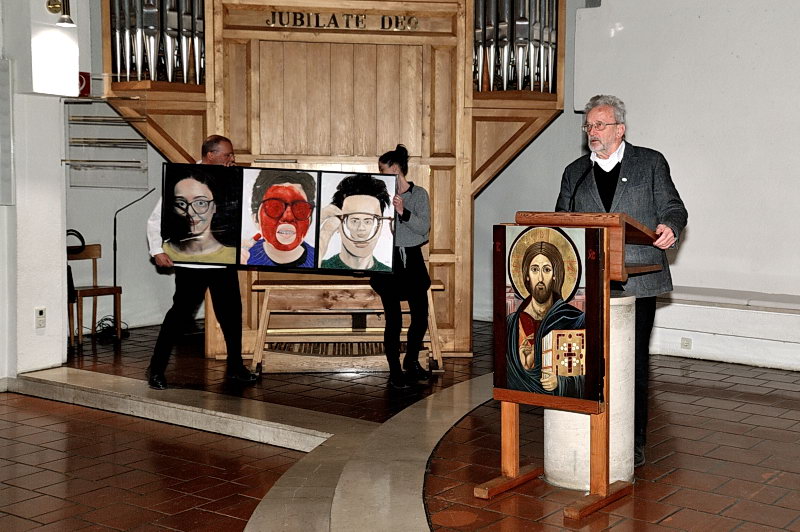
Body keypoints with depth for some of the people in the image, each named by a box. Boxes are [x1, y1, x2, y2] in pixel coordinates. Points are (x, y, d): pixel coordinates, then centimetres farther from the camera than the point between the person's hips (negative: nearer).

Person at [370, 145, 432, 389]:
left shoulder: (419, 194, 2)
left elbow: (424, 227, -8)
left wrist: (403, 212, -21)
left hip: (412, 259, 1)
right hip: (387, 260, -1)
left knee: (421, 315, 3)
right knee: (393, 318, -2)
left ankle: (411, 361, 27)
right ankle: (395, 371, 10)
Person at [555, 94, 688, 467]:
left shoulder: (650, 163, 8)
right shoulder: (575, 173, 16)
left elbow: (673, 208, 4)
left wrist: (669, 227, -19)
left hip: (637, 283, -2)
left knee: (634, 364, 3)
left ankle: (633, 443, 12)